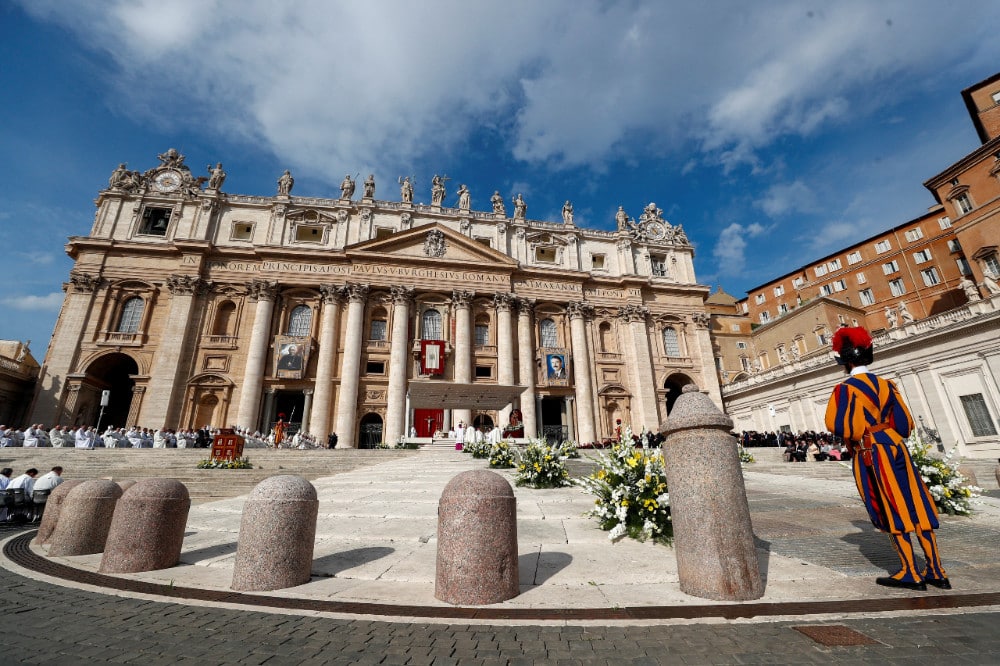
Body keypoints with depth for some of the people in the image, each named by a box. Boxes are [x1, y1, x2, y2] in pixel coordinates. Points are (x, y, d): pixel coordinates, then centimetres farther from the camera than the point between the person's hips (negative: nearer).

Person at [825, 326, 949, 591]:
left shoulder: (845, 388, -13)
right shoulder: (886, 384, 8)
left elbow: (836, 425, -18)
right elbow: (905, 422, 11)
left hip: (869, 455, -6)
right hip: (895, 447, 7)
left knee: (892, 512, 2)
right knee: (916, 506, 10)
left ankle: (910, 574, 9)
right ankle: (936, 572, 18)